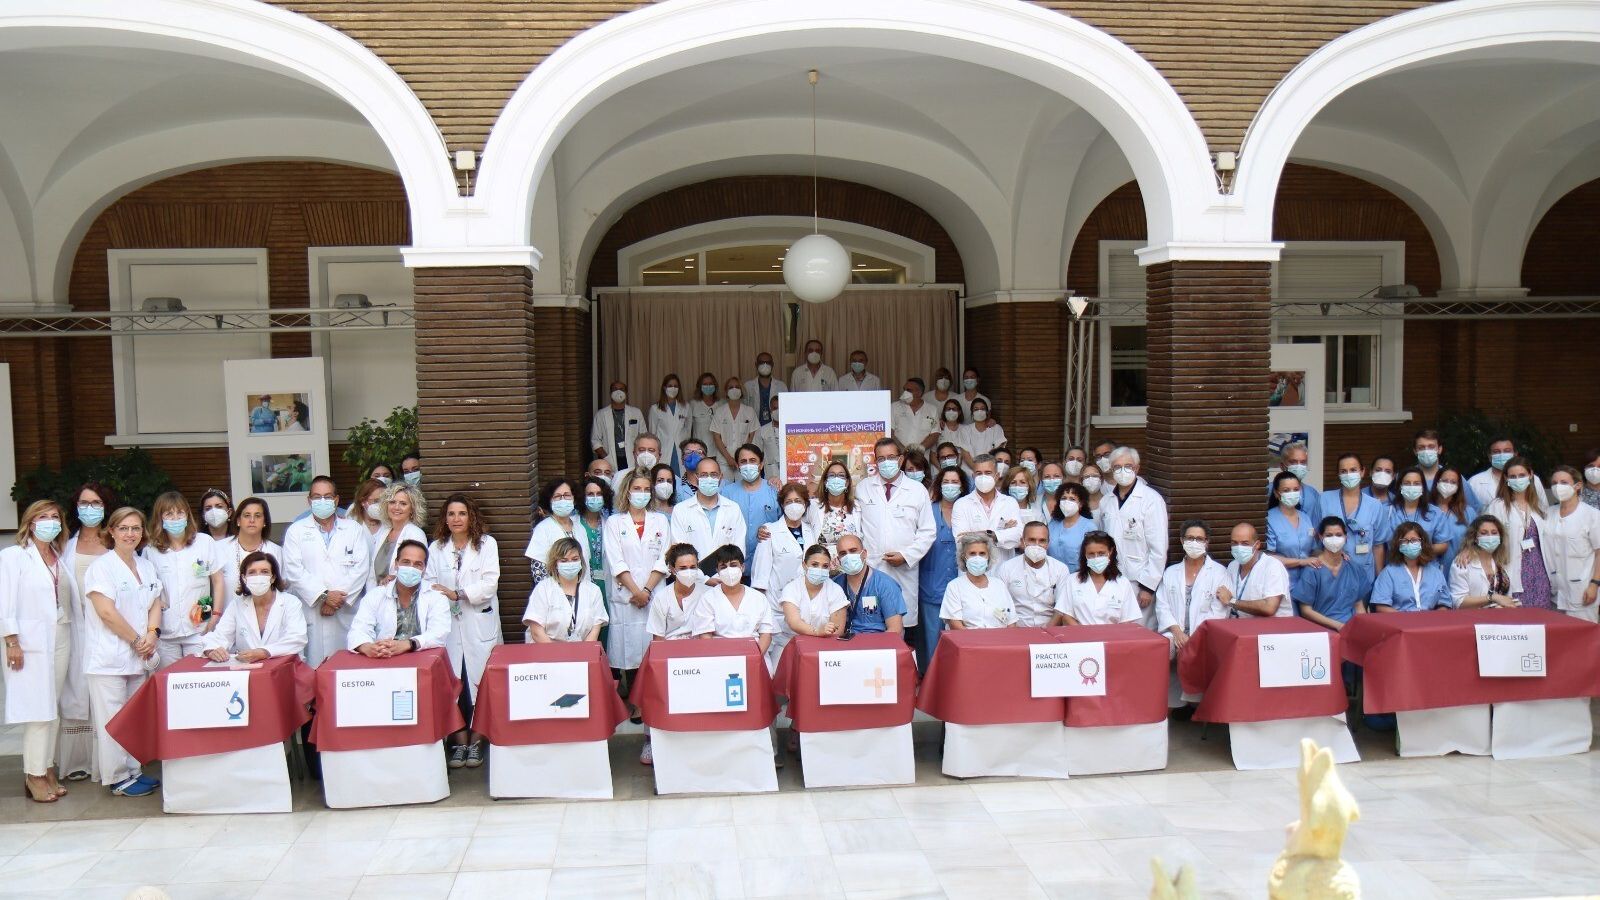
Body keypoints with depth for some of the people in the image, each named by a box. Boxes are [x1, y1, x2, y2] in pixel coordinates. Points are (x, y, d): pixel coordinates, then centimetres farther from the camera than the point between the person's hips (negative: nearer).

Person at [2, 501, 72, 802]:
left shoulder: (60, 558, 14)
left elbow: (66, 600, 11)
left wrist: (69, 639, 4)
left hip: (59, 640, 5)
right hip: (29, 642, -5)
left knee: (53, 709, 5)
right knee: (37, 710, -6)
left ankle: (47, 770, 11)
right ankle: (35, 776, 0)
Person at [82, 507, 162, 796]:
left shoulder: (147, 566, 14)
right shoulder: (102, 566, -6)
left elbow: (155, 604, 13)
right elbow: (106, 611, -14)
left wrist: (152, 635, -5)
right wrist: (136, 640, -10)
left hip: (139, 656, 6)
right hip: (109, 656, -6)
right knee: (112, 720, -4)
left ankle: (133, 771, 19)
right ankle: (117, 778, 3)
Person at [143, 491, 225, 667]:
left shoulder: (205, 542, 2)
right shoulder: (151, 550, 3)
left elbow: (217, 580, 6)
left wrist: (216, 615, -2)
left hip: (199, 629, -1)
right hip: (165, 632, 1)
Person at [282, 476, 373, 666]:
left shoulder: (354, 530, 13)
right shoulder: (296, 531, 11)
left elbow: (361, 568, 2)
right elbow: (293, 571, 0)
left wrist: (340, 597, -9)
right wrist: (323, 595, -9)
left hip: (347, 613, 1)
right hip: (311, 613, -1)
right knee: (314, 667, -6)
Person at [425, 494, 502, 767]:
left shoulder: (487, 544, 3)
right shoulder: (436, 548, 12)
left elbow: (490, 584, -6)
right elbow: (428, 582, 5)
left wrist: (457, 594, -14)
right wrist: (435, 591, -17)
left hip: (479, 623, -2)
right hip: (447, 623, 2)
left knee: (478, 681, -2)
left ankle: (475, 742, 7)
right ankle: (459, 743, 7)